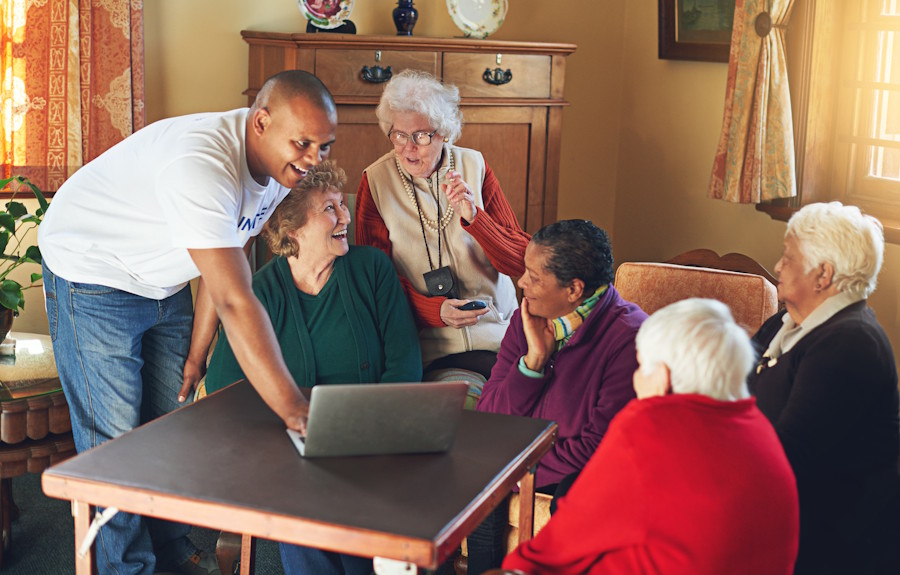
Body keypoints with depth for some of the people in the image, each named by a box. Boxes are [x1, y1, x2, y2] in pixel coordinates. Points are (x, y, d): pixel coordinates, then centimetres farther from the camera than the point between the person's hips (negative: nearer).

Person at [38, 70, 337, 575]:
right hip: (93, 273, -7)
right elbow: (235, 302, -44)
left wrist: (197, 353, 1)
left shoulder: (280, 166, -11)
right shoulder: (201, 166, -39)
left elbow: (227, 263, 0)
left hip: (163, 282, 8)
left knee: (172, 418, 11)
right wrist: (293, 408, -44)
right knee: (115, 436, -5)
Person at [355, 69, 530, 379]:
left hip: (496, 329, 3)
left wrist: (474, 217, -17)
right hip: (431, 345, -3)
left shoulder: (475, 167, 6)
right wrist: (435, 311, -17)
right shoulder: (375, 181, 1)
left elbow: (520, 263, 1)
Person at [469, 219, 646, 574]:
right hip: (526, 452, 5)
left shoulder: (629, 338, -20)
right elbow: (487, 417, -2)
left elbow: (601, 445, -18)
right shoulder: (527, 319, 0)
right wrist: (534, 358, -16)